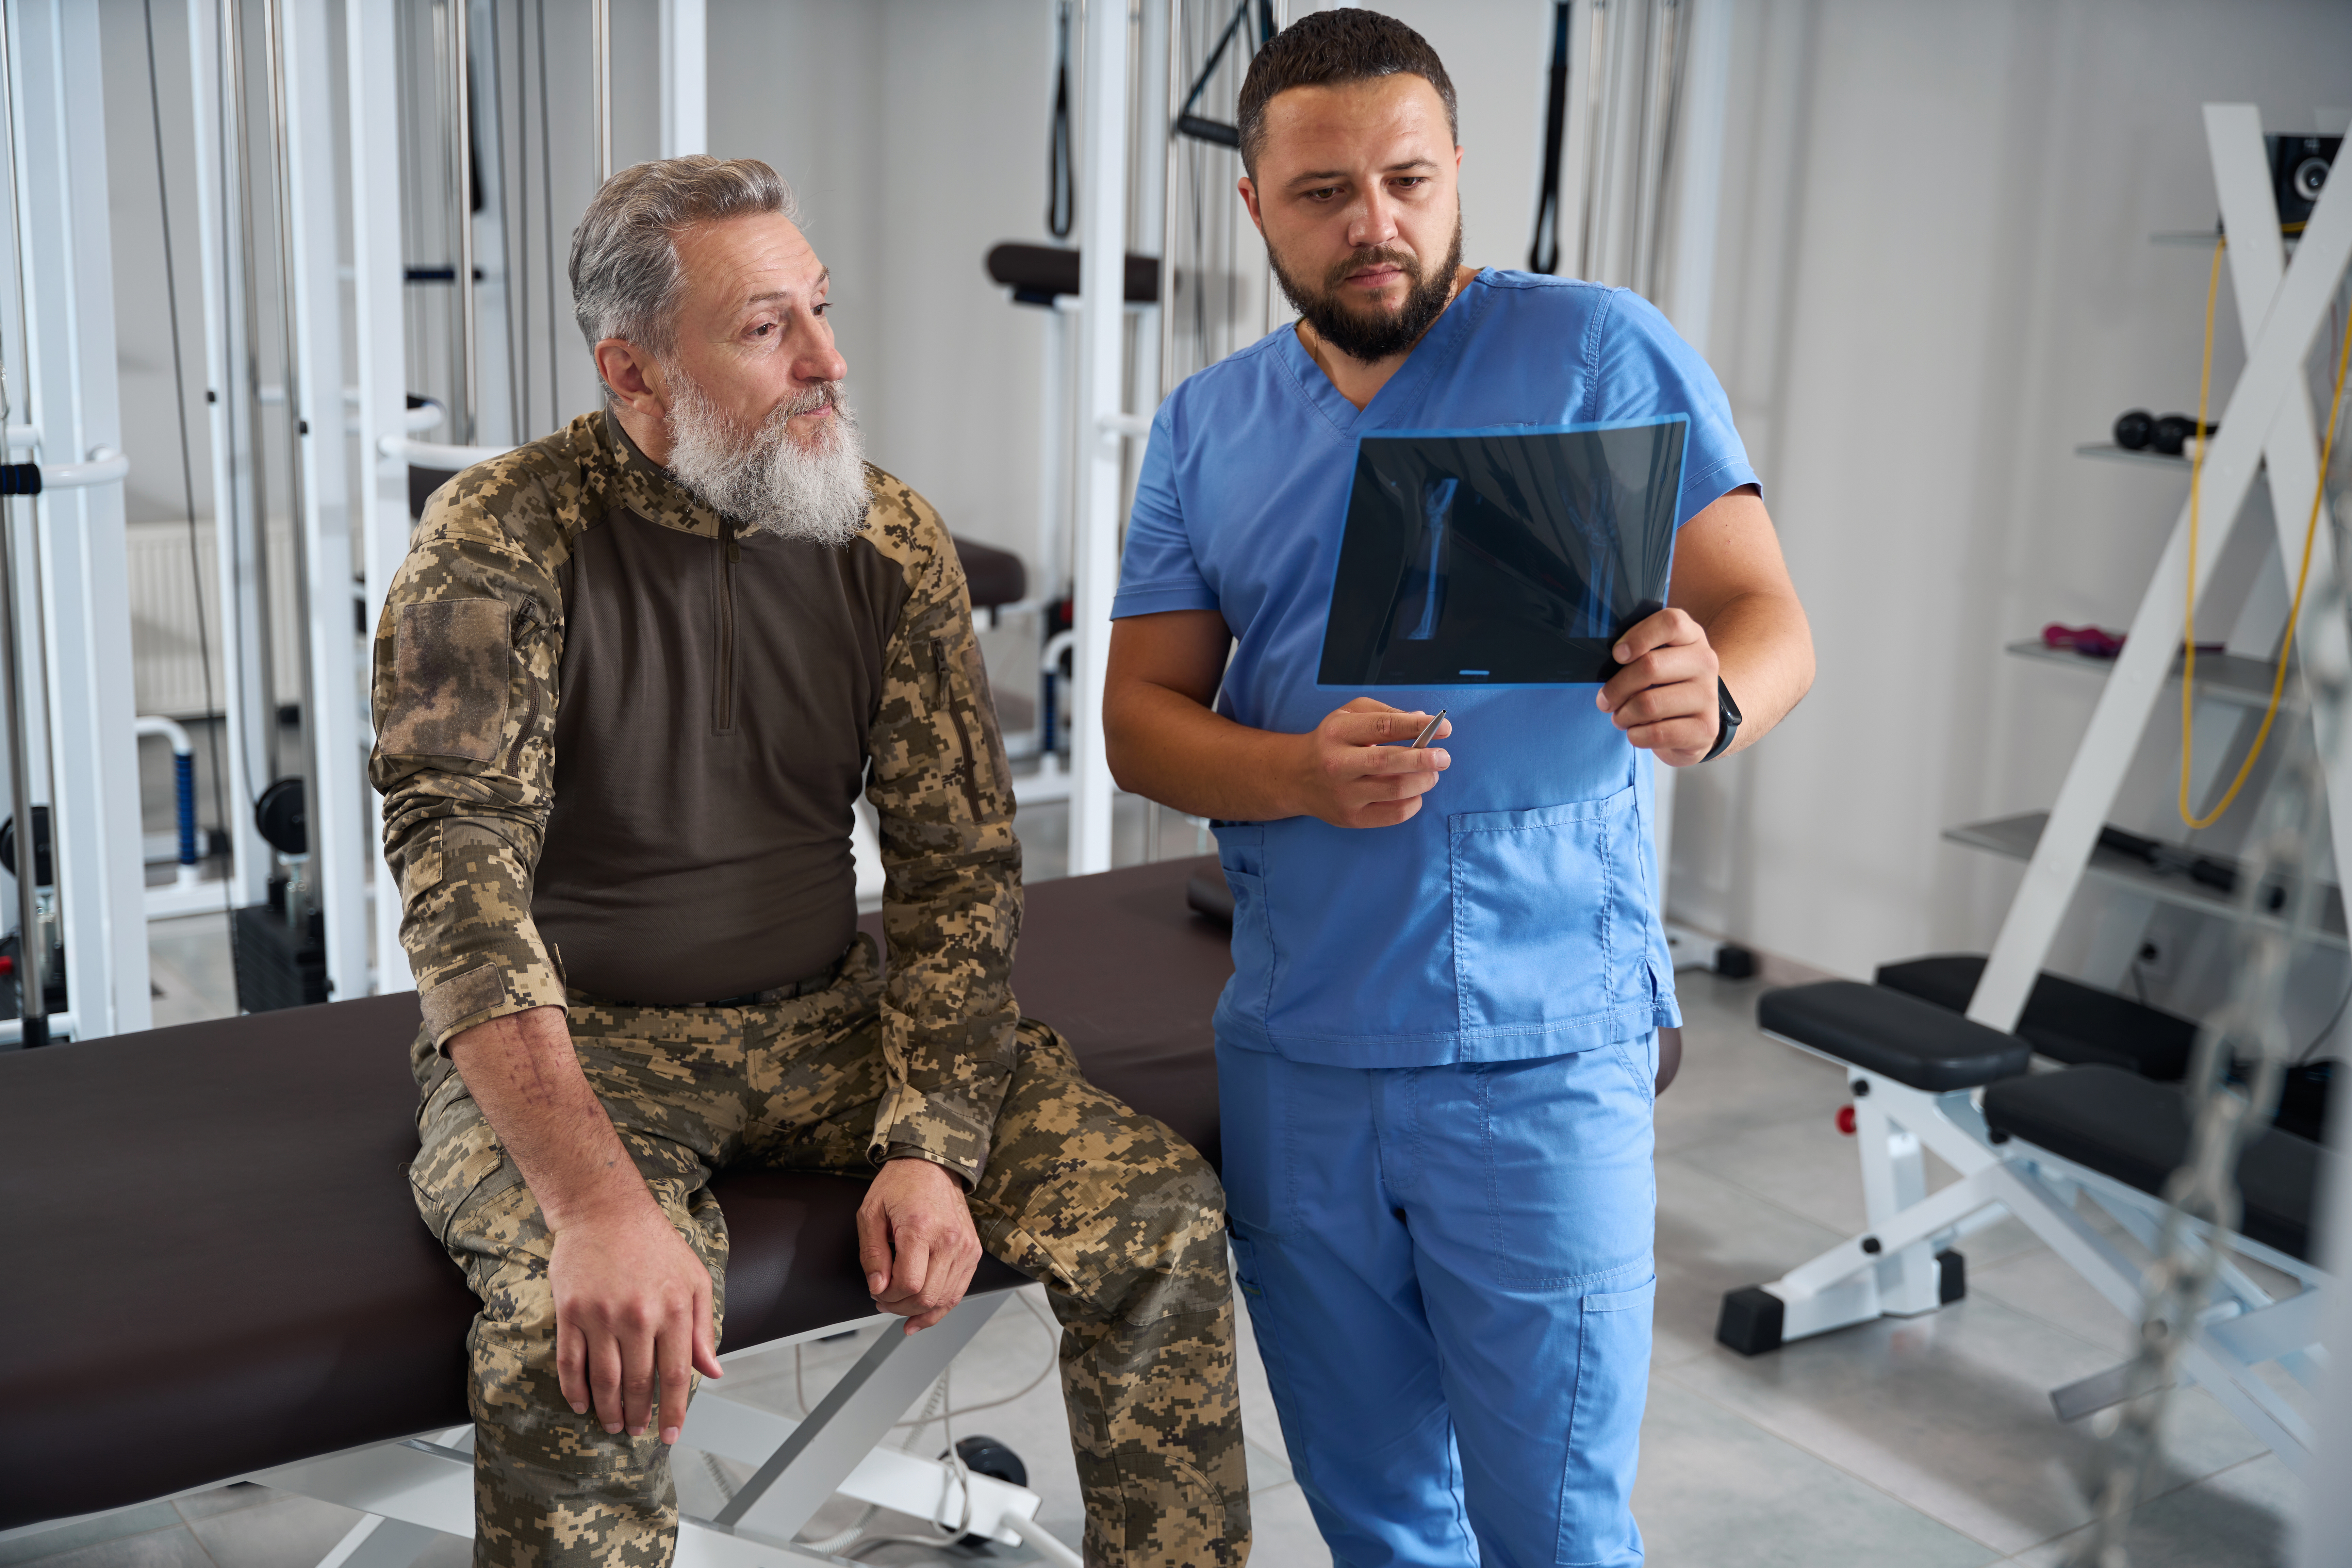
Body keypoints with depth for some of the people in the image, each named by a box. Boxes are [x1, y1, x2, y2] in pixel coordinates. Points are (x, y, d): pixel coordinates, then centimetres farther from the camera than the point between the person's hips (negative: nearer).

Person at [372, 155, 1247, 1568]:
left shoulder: (890, 539, -2)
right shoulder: (500, 546, -14)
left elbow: (963, 861, 0)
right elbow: (463, 883, -23)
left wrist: (932, 1147, -14)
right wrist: (600, 1203, -36)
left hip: (828, 1019, 4)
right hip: (576, 1040, -3)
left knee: (1161, 1213, -12)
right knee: (583, 1336, -35)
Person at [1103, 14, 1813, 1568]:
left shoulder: (1600, 352, -3)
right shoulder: (1205, 429, 8)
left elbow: (1770, 616, -7)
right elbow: (1141, 718, 4)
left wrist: (1709, 697, -31)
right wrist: (1301, 772, -17)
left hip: (1543, 1047, -3)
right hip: (1292, 1047, 4)